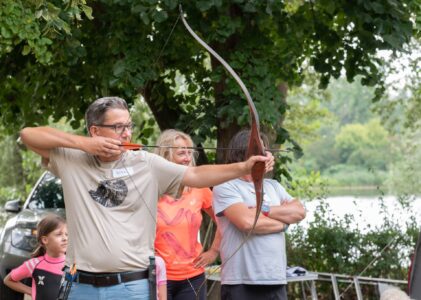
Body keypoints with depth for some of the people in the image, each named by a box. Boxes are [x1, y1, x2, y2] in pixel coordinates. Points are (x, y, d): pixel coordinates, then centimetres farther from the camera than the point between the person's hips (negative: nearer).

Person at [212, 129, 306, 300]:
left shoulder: (272, 186, 19)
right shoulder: (225, 187, -3)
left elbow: (299, 212, 5)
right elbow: (247, 221, -17)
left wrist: (265, 211, -8)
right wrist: (283, 222, -3)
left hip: (276, 280, 7)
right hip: (241, 283, -6)